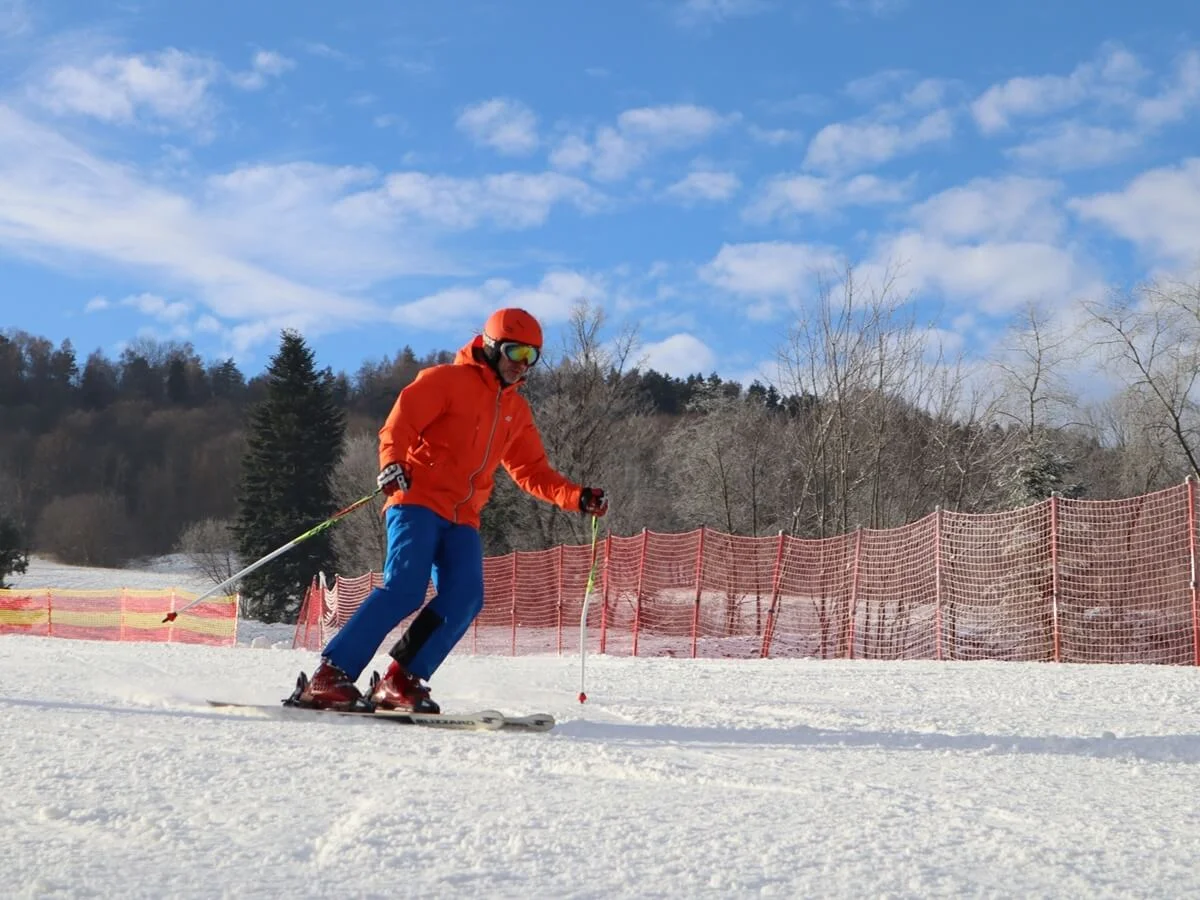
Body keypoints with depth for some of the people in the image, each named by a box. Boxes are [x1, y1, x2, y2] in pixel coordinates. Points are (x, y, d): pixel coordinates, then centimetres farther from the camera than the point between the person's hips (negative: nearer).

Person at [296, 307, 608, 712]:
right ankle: (331, 674, -19)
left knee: (463, 598, -16)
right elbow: (399, 423, -10)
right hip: (417, 500, -6)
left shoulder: (516, 410, 21)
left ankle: (402, 682, -11)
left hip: (462, 518, 6)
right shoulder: (447, 380, 0)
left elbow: (533, 471, 24)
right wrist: (392, 462, -29)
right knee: (404, 589, -22)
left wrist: (578, 497, 10)